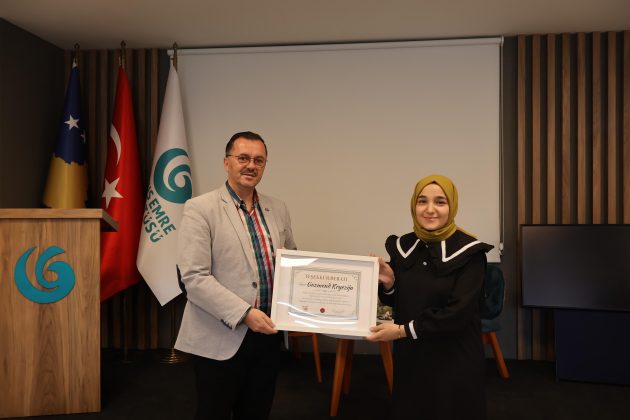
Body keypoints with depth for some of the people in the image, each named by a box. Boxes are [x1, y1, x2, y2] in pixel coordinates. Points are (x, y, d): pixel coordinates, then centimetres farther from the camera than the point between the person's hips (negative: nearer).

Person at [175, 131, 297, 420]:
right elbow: (194, 277, -16)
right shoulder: (200, 209, -10)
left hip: (267, 334, 5)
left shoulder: (278, 210, 8)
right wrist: (244, 313, -21)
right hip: (220, 340, -5)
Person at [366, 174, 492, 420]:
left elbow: (458, 313, -20)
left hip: (454, 358, -4)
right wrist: (388, 284, -12)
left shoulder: (470, 252, -14)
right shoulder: (402, 246, 0)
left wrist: (403, 330, -21)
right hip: (410, 356, 4)